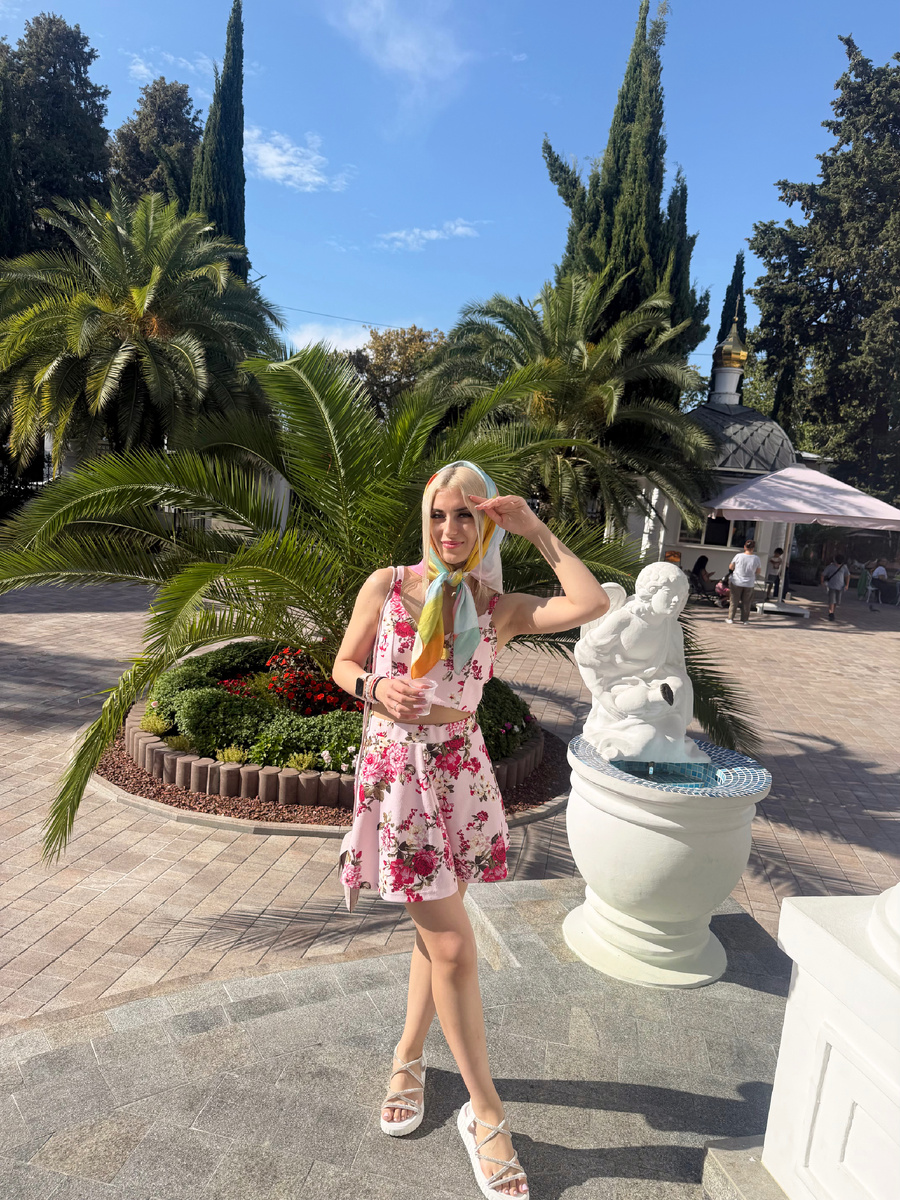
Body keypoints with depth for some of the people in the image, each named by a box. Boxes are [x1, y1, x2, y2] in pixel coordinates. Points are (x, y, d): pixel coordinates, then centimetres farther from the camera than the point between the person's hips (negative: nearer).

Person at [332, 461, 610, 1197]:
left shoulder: (500, 609, -2)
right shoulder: (386, 586, -3)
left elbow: (594, 605, -17)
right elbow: (344, 665, 6)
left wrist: (537, 530, -11)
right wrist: (376, 688, -16)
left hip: (461, 774, 3)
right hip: (396, 771, -3)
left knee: (437, 929, 17)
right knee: (453, 947, 0)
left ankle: (408, 1059, 43)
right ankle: (486, 1113, 19)